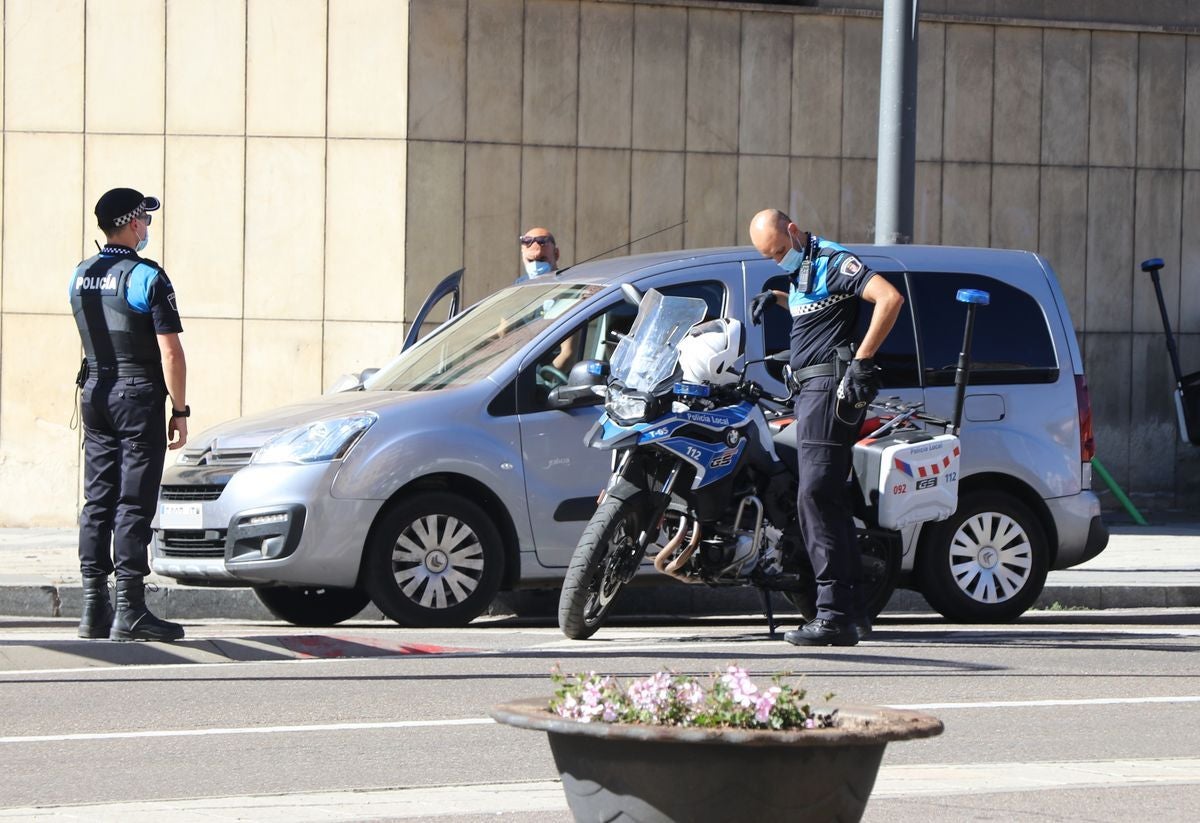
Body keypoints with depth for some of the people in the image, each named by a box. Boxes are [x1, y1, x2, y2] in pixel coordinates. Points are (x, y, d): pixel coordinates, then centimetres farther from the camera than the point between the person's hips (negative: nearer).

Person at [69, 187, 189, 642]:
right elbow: (170, 352, -15)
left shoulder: (80, 276, 8)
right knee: (133, 504, -6)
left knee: (97, 501, 9)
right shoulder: (147, 276, -13)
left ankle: (94, 609, 9)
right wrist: (180, 410, -10)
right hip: (138, 396, -7)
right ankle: (129, 611, -7)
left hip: (95, 395, 7)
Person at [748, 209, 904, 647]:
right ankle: (851, 610, 13)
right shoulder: (800, 269, 20)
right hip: (808, 388, 11)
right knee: (828, 500, 10)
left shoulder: (833, 261, -11)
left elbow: (890, 298, -23)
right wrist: (777, 298, 23)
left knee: (816, 497, -17)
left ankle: (833, 615, -20)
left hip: (830, 386, -11)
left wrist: (862, 360, -23)